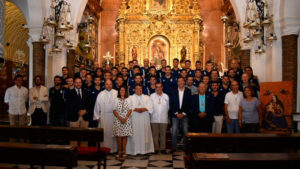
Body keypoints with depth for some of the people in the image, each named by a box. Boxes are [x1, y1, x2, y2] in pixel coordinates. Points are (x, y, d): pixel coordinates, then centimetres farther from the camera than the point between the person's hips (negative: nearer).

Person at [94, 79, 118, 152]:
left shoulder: (116, 93, 1)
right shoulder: (101, 94, 6)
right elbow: (97, 106, 8)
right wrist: (97, 116, 6)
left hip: (114, 116, -1)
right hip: (103, 117, 1)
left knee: (113, 132, 2)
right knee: (104, 133, 2)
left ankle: (113, 149, 12)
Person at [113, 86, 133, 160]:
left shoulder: (128, 100, 8)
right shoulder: (116, 100, 5)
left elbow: (130, 110, 1)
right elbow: (114, 110, -1)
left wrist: (125, 118, -13)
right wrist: (120, 118, -13)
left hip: (126, 120, 1)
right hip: (118, 120, -1)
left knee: (125, 135, 2)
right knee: (118, 135, -4)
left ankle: (124, 151, 9)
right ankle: (119, 151, 5)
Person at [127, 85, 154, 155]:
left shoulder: (147, 97, 14)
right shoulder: (130, 98, 11)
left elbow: (150, 107, 1)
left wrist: (143, 109, -14)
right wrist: (136, 109, -17)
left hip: (145, 120, 1)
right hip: (134, 120, -1)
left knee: (144, 134, 1)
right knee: (135, 134, -3)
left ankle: (145, 149, 9)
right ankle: (134, 150, 2)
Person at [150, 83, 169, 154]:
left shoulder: (166, 96, 6)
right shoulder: (152, 96, 2)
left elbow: (168, 107, 12)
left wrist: (165, 114, 10)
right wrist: (151, 115, 4)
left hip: (164, 119, 1)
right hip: (154, 119, -1)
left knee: (163, 134, 5)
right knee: (155, 134, 4)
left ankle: (163, 148, 15)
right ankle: (156, 148, 14)